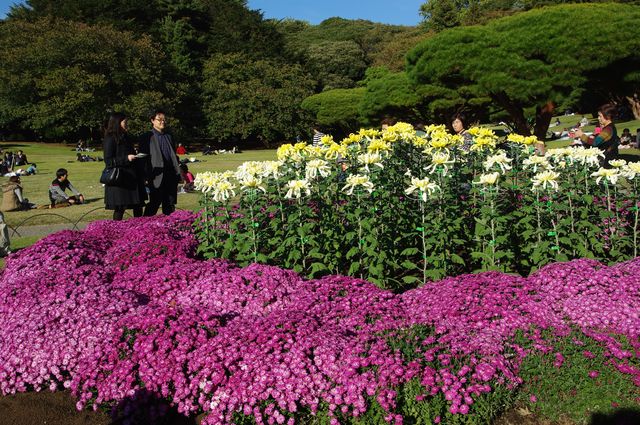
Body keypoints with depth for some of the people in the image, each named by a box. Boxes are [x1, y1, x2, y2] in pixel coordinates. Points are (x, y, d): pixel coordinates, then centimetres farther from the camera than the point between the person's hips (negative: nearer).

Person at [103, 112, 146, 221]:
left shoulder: (125, 138, 16)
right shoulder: (110, 139, -9)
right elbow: (108, 161, -15)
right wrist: (126, 158, -21)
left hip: (131, 178, 8)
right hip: (119, 180, -8)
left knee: (138, 207, 7)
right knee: (120, 209, -2)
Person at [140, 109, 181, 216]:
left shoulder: (168, 137, 16)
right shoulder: (147, 137, -1)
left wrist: (177, 173, 10)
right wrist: (147, 176, -12)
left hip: (170, 176, 5)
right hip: (157, 176, -5)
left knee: (170, 206, 9)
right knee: (154, 204, -4)